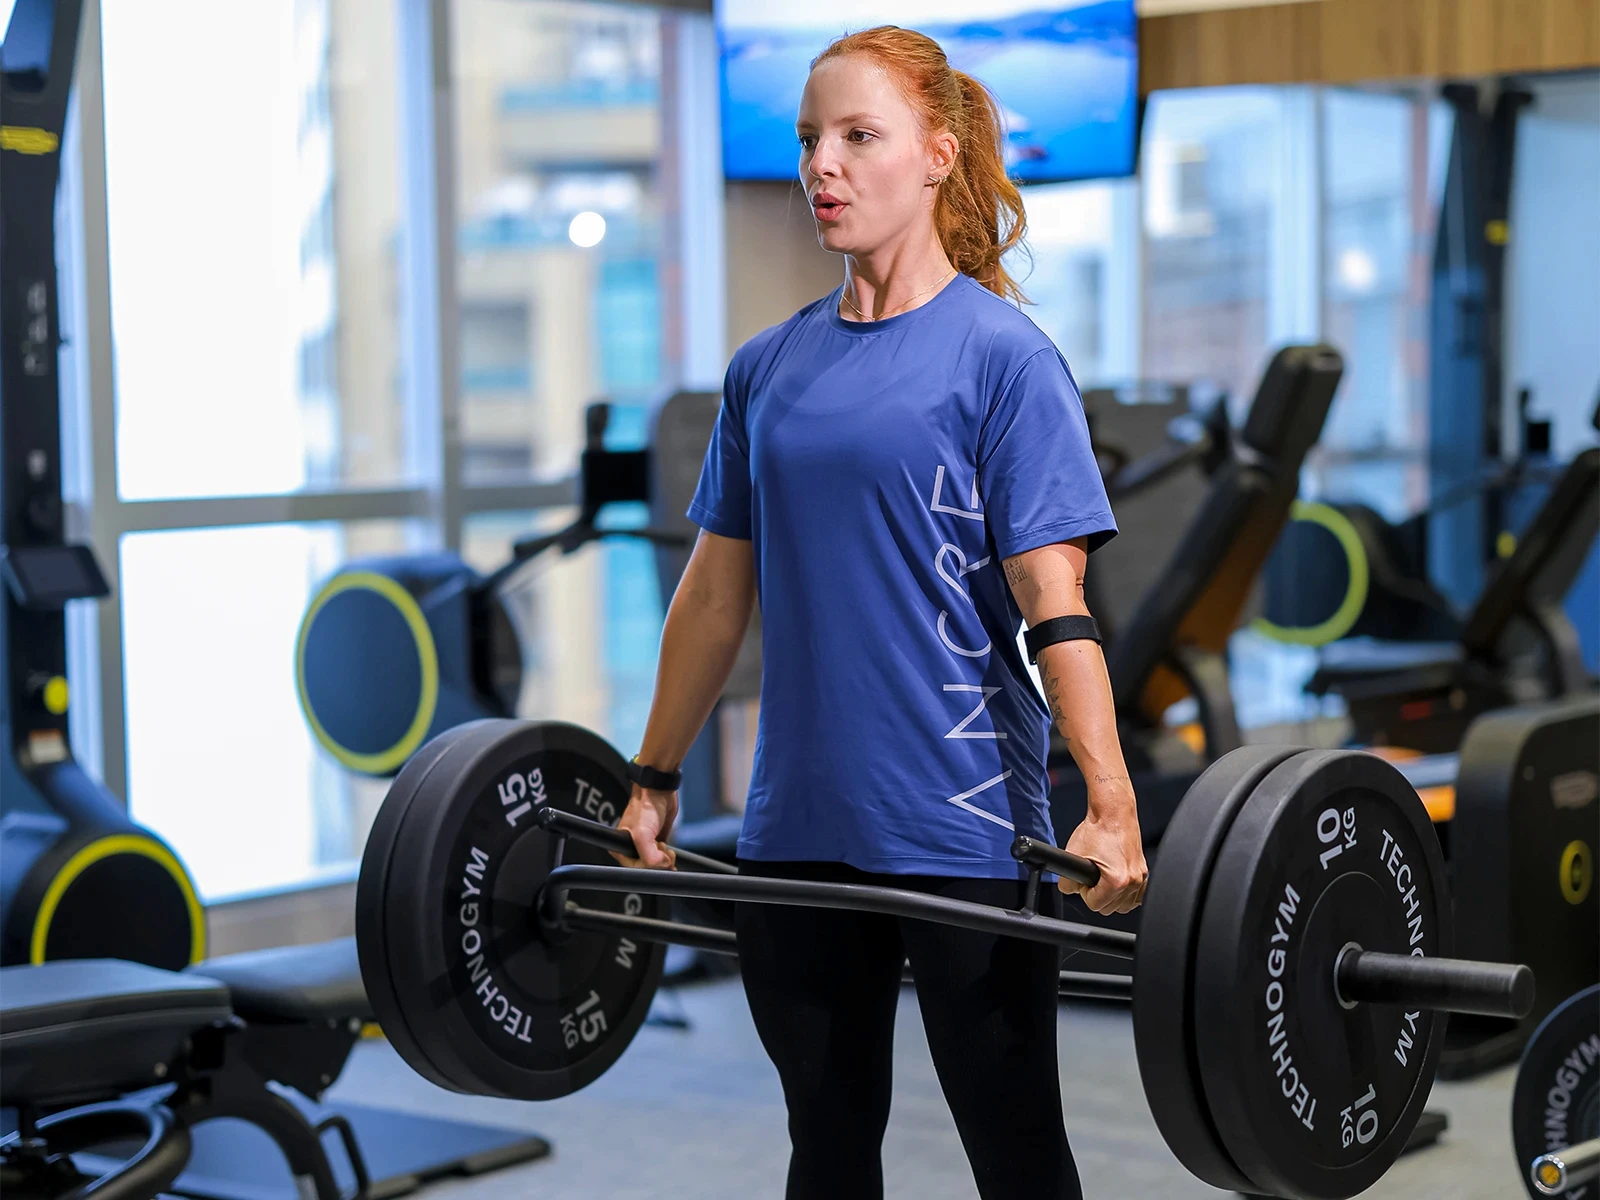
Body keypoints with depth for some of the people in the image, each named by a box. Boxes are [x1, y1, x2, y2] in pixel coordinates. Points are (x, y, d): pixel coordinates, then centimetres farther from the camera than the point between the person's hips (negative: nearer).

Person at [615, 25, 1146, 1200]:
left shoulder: (1000, 355, -7)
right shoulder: (769, 366, 8)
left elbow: (1053, 602, -13)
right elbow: (717, 591, 15)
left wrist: (1110, 810, -20)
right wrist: (654, 782, 18)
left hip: (962, 827, -5)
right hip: (799, 826, 5)